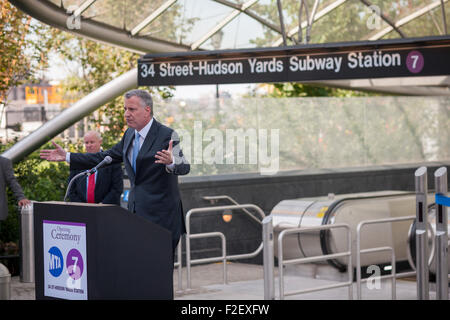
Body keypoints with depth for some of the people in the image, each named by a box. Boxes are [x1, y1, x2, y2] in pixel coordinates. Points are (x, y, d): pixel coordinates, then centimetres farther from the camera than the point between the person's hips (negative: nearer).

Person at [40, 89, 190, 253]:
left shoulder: (167, 135, -10)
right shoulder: (130, 134, 13)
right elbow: (106, 157, 21)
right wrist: (67, 157, 19)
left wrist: (171, 162, -43)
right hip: (136, 210, 7)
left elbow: (184, 167, -18)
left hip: (161, 215, -7)